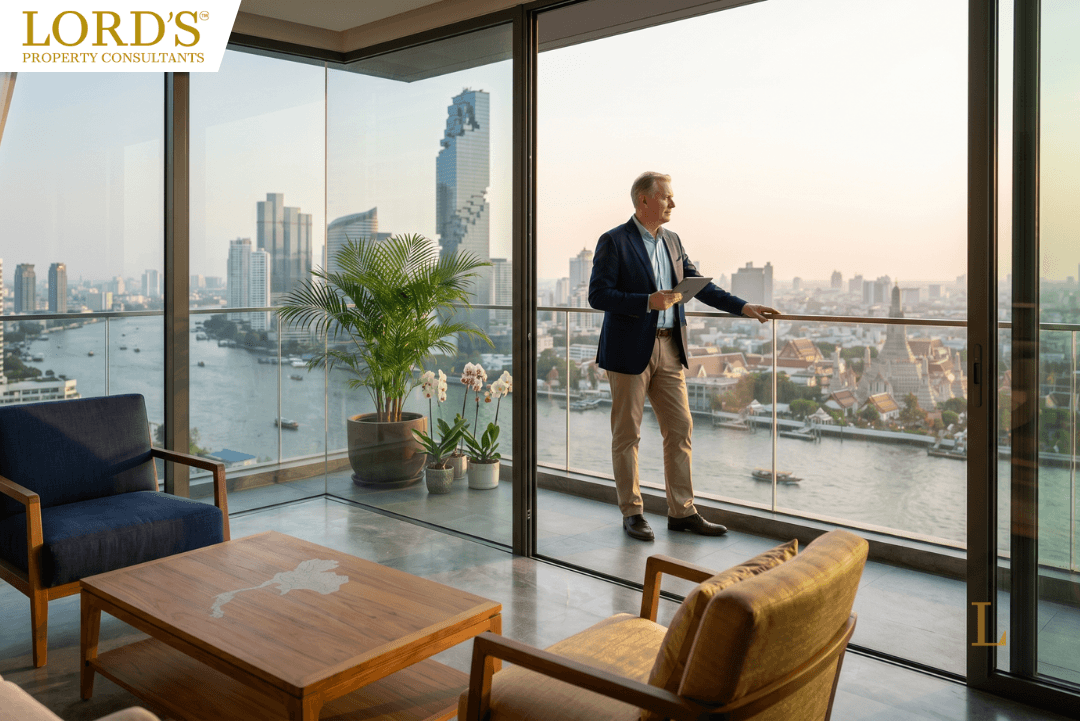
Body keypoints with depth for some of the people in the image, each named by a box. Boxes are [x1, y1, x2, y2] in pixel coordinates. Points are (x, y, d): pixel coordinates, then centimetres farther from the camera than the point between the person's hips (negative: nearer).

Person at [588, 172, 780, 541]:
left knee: (680, 430, 6)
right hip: (630, 351, -6)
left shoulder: (672, 241, 13)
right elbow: (598, 295, -13)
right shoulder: (614, 241, -7)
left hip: (669, 349, 7)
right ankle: (632, 512, 15)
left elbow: (698, 286, 15)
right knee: (627, 434, 3)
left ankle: (682, 511, 16)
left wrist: (744, 307, 6)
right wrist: (648, 302, -21)